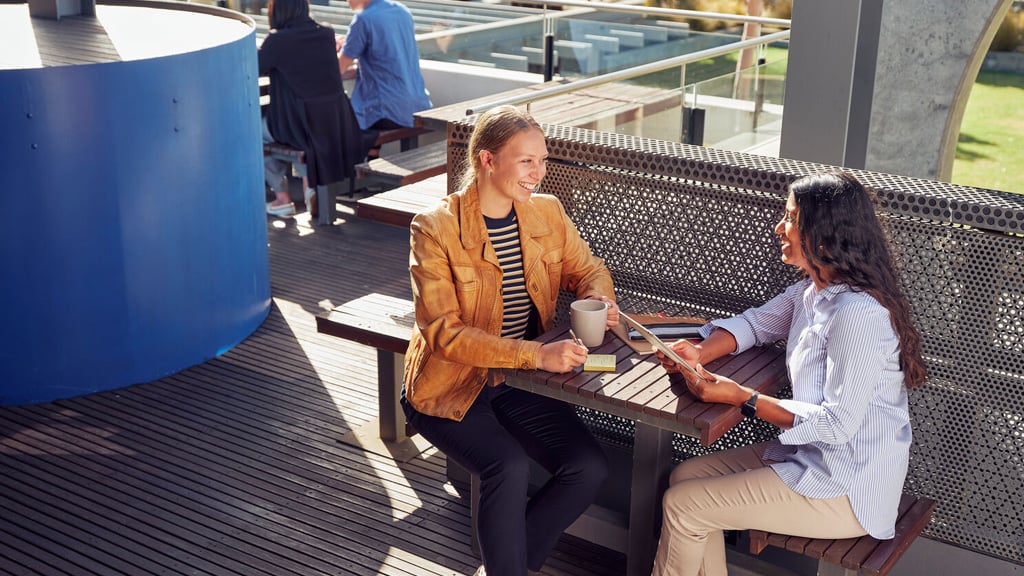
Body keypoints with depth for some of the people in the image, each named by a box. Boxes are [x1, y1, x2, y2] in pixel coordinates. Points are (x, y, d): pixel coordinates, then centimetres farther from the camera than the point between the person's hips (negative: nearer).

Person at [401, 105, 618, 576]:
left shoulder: (547, 212, 0)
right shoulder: (436, 228, -16)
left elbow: (587, 268, 16)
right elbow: (442, 331, -22)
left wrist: (599, 299, -11)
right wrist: (536, 354, -33)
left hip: (519, 385, 5)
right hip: (450, 387, -5)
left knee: (590, 468, -15)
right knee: (510, 467, -30)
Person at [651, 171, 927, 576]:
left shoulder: (857, 313, -27)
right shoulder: (813, 290, 3)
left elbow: (837, 423, -26)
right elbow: (756, 322, 14)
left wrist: (741, 398, -24)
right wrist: (700, 352, -6)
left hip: (847, 490, -9)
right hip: (815, 456, 9)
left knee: (681, 506, -7)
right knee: (685, 477, 8)